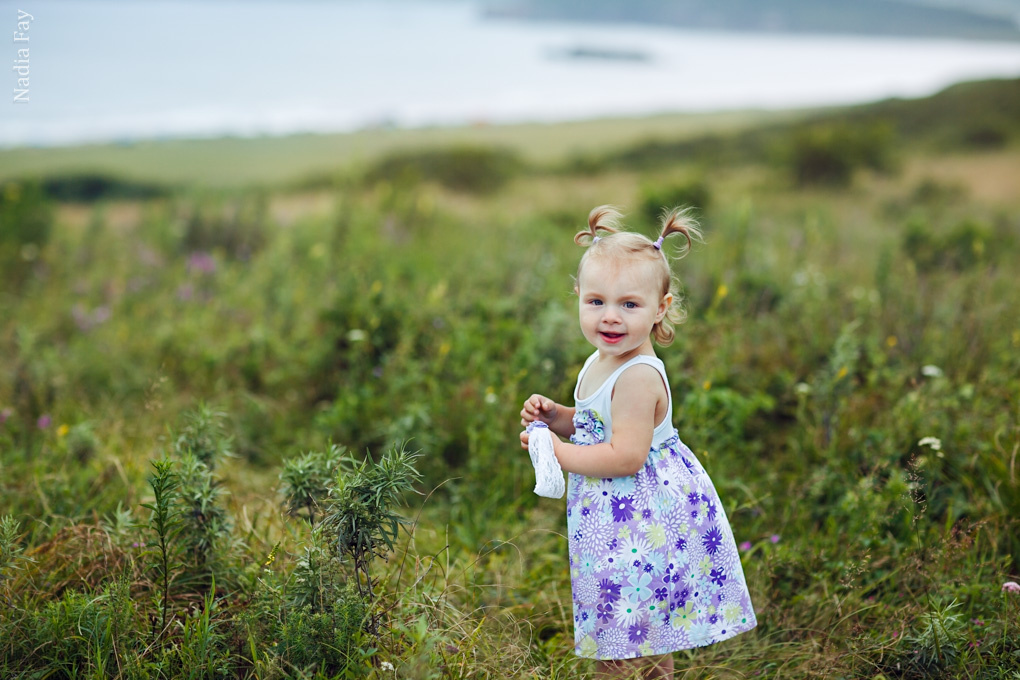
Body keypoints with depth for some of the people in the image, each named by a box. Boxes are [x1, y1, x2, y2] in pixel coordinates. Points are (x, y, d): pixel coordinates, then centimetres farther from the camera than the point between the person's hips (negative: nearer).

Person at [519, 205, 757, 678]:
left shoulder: (637, 377, -24)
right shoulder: (601, 362, 7)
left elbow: (625, 456, -28)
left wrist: (555, 451, -20)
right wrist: (556, 417, 3)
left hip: (639, 530, -10)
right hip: (618, 519, 10)